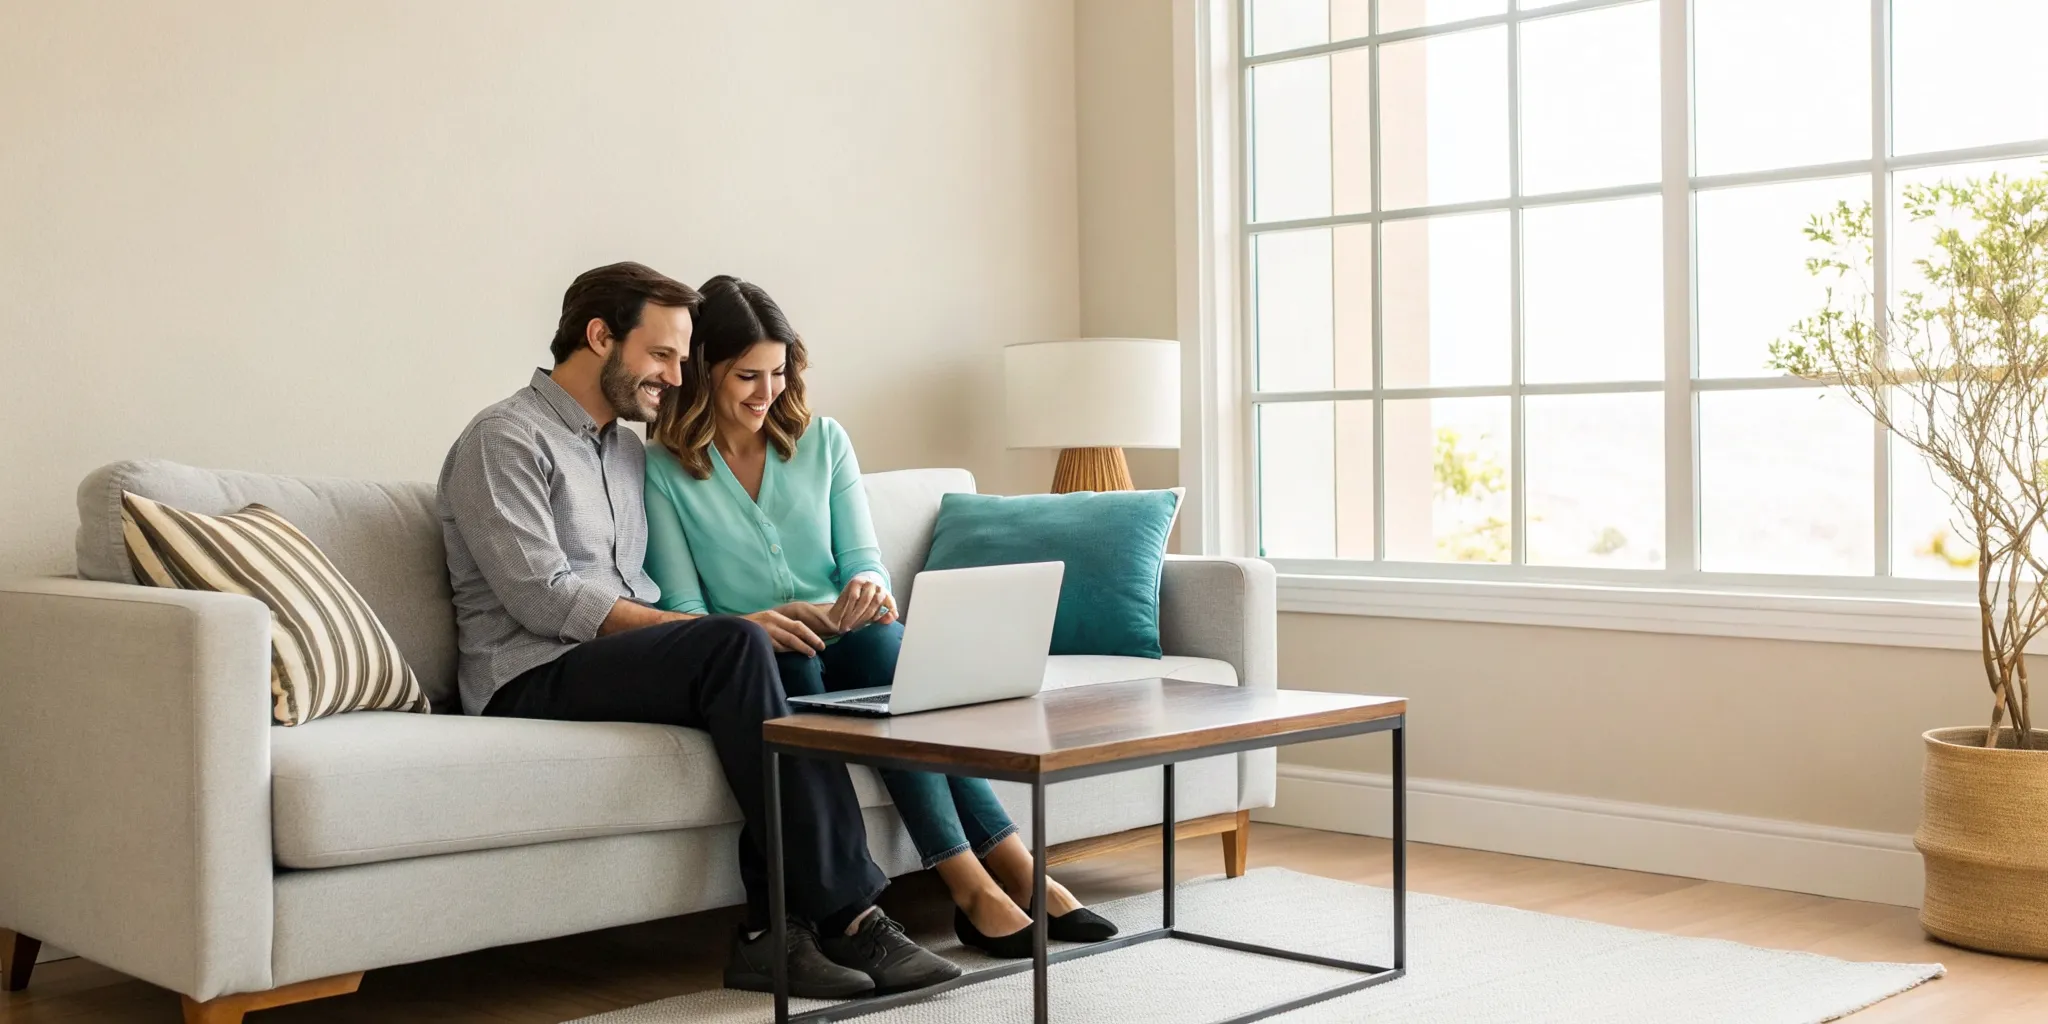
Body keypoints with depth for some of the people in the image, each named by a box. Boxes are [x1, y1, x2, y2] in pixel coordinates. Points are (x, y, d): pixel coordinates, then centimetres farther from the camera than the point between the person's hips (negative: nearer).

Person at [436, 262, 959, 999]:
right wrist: (717, 634, -23)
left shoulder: (629, 449, 20)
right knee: (736, 649, -31)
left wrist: (722, 637, -5)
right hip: (531, 680, -7)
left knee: (764, 661, -23)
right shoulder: (505, 439, -6)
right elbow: (543, 598, -18)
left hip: (623, 662, 8)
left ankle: (769, 930, -27)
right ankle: (844, 915, -29)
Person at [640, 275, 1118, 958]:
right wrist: (774, 622, -22)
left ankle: (972, 882, -37)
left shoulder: (822, 441, 12)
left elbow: (864, 557, 6)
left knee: (885, 642, -34)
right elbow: (684, 614, -4)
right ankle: (1008, 867, -37)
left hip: (847, 641, 2)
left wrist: (868, 585, -19)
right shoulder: (663, 472, 1)